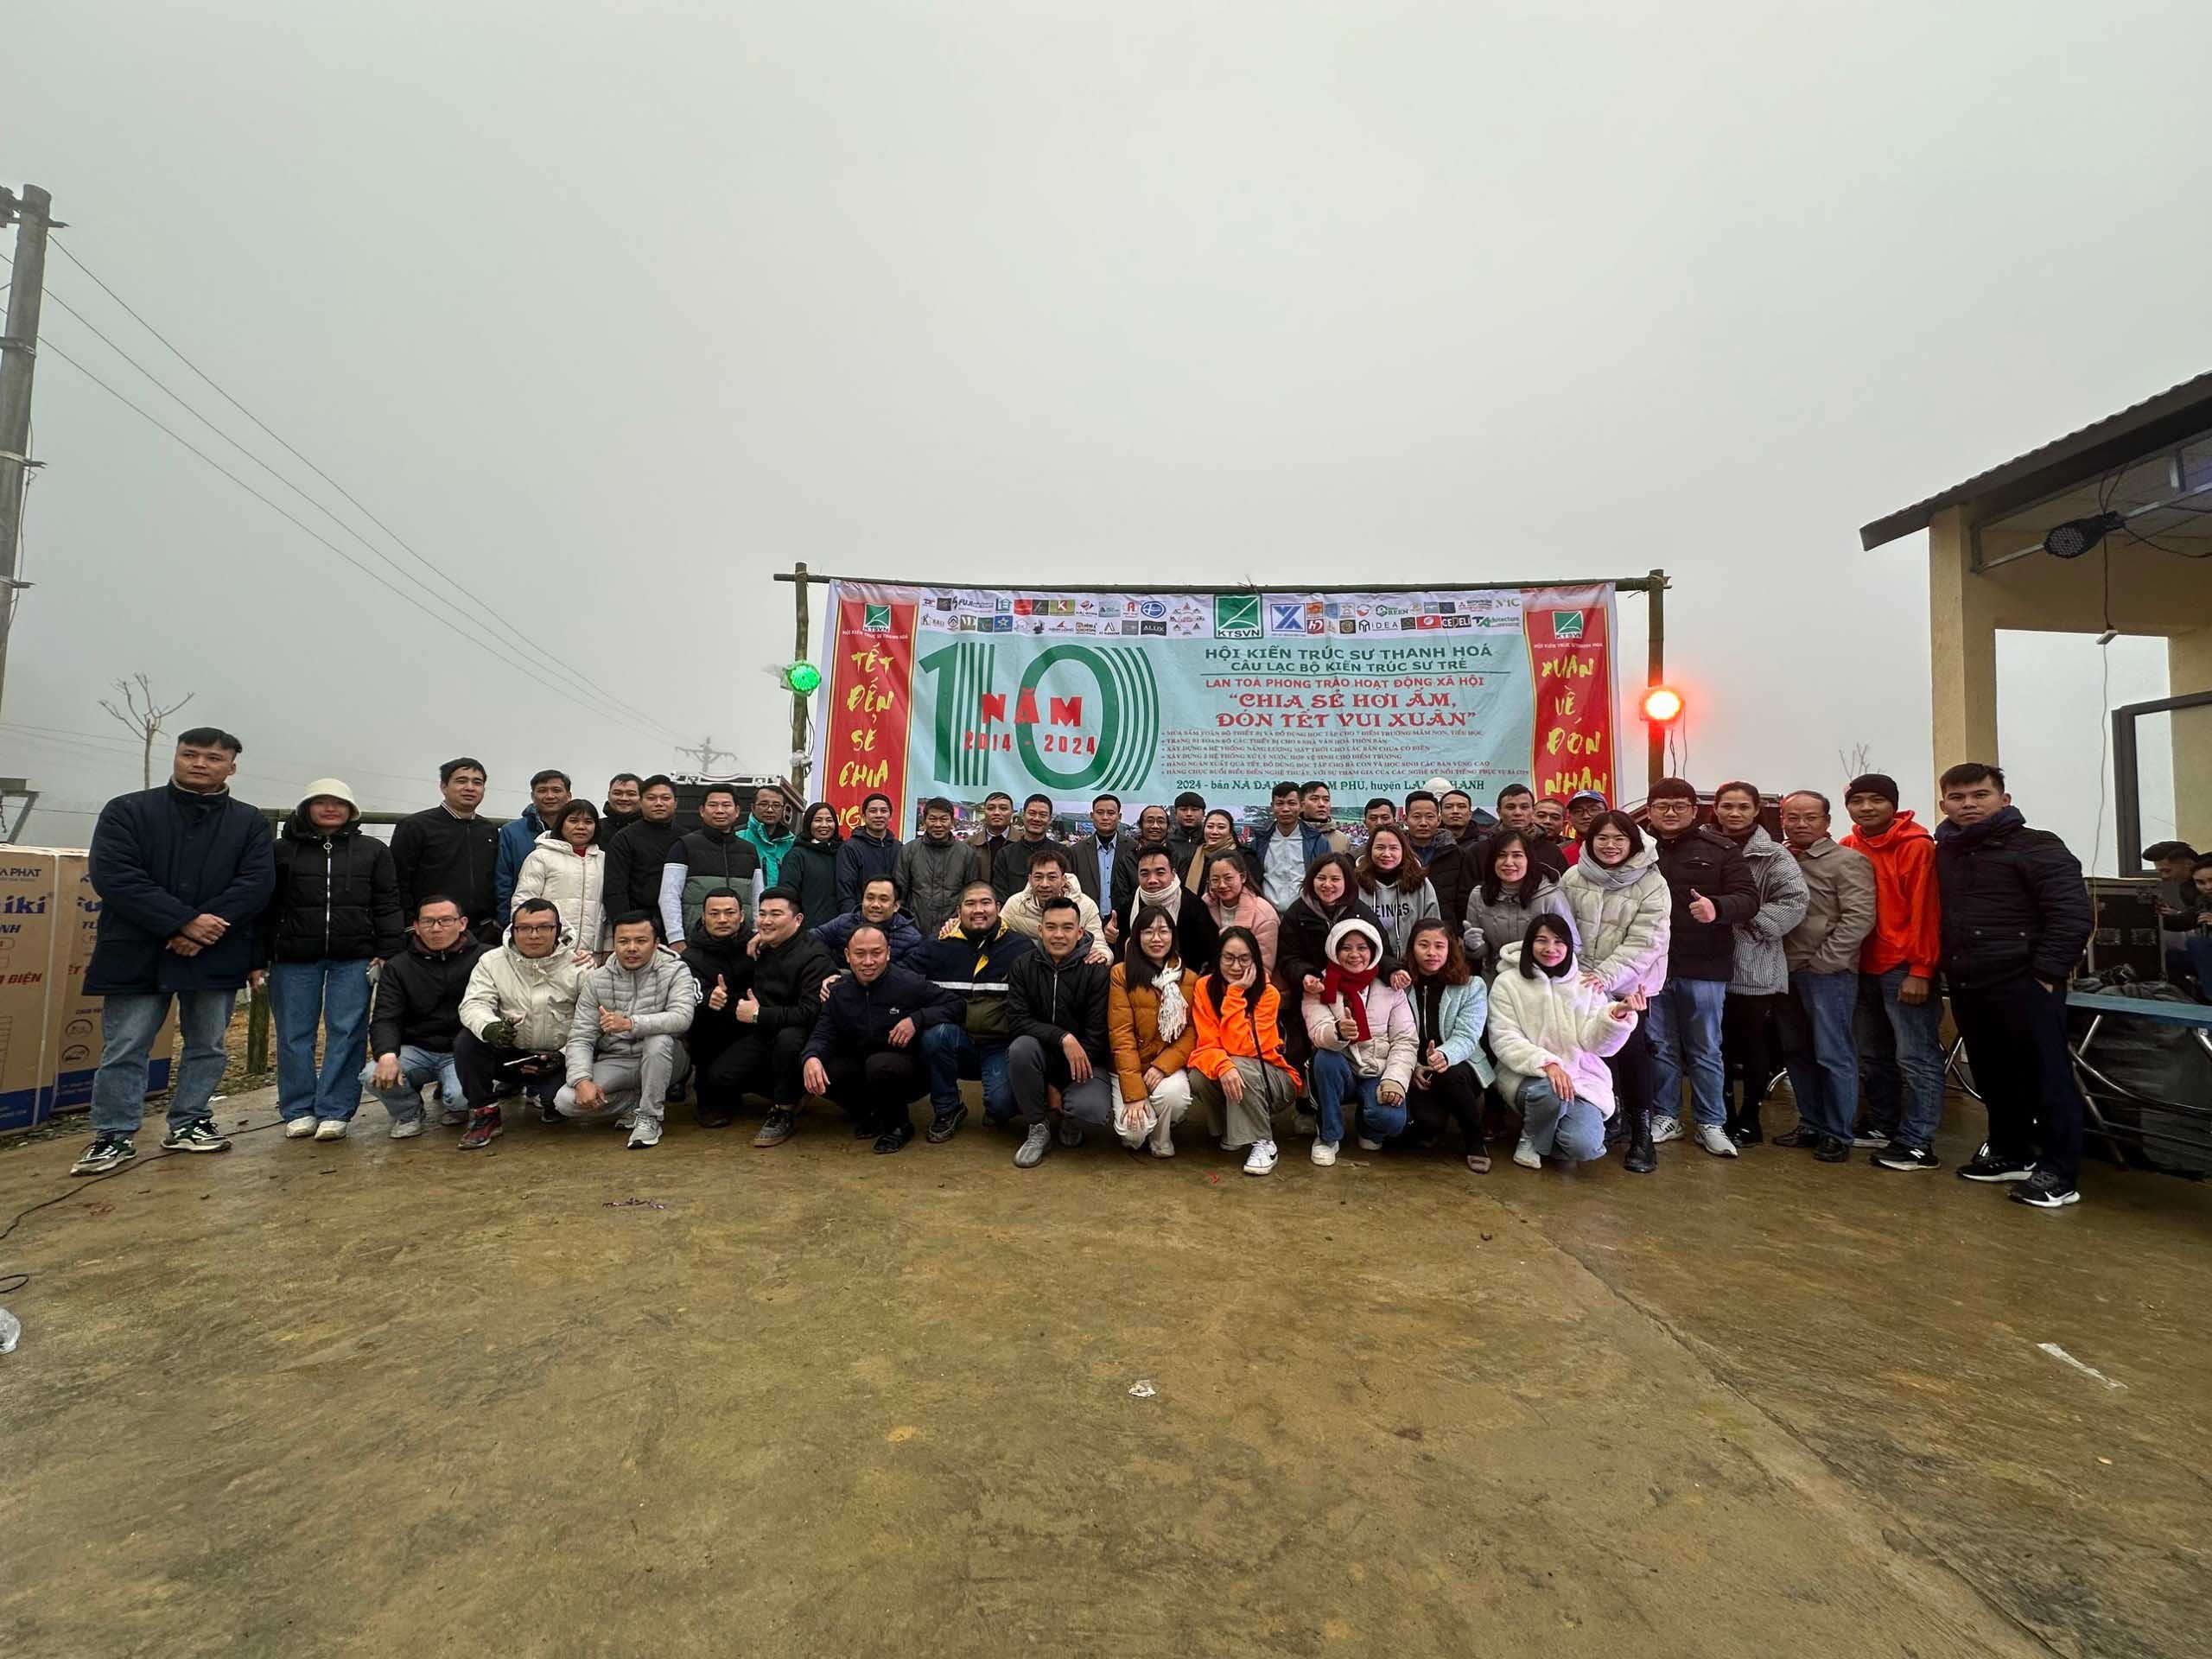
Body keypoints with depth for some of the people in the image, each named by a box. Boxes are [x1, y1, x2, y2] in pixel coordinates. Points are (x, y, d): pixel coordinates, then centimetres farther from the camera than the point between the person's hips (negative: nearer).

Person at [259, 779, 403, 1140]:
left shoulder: (373, 851, 7)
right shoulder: (282, 851, 8)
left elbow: (387, 905, 4)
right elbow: (266, 908, 7)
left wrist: (388, 952, -5)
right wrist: (258, 959, 2)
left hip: (354, 959, -1)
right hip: (294, 958, 1)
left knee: (346, 1033, -1)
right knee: (294, 1034, 6)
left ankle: (334, 1111, 5)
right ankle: (298, 1111, 18)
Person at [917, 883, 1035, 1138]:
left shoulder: (1021, 947, -2)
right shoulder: (939, 949, 5)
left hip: (1001, 1047, -2)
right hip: (958, 1043, 2)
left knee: (1002, 1103, -27)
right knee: (935, 1034, -30)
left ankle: (995, 1110, 15)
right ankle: (946, 1111, -3)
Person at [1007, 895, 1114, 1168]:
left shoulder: (1097, 971, -10)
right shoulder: (1024, 967, -2)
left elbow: (1097, 1034, -13)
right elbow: (1017, 1020, -12)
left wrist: (1061, 1085, -16)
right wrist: (1063, 1038, -27)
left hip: (1084, 1058, -2)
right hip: (1044, 1054, 2)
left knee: (1092, 1108, -31)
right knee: (1020, 1048, -31)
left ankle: (1070, 1119, 9)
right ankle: (1038, 1128, -8)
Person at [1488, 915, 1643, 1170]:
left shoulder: (1586, 984, 6)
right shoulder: (1507, 983, -2)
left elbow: (1596, 1043, -4)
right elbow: (1505, 1040, -10)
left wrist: (1618, 1013, -24)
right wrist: (1547, 1063, -26)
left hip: (1580, 1075, 2)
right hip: (1527, 1075, -2)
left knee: (1584, 1146, -23)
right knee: (1550, 1091, -36)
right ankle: (1531, 1137, -3)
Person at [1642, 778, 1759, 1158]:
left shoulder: (1720, 849, 1)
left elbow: (1748, 898, -4)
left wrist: (1717, 907, -26)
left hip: (1703, 968, -1)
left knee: (1705, 1050, 9)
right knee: (1659, 1047, 11)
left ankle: (1711, 1124, 22)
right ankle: (1665, 1117, 24)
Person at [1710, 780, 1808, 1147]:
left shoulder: (1773, 856, -4)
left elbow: (1795, 902, -13)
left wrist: (1751, 922, -17)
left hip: (1756, 969, -3)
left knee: (1754, 1047, 7)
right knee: (1718, 1045, 10)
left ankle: (1749, 1120, 21)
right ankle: (1724, 1117, 23)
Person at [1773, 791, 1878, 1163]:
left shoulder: (1847, 861, -6)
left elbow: (1859, 917, -13)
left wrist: (1823, 960, -14)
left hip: (1828, 973, -6)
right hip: (1789, 972, 6)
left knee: (1833, 1055, -1)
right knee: (1797, 1053, 14)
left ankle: (1838, 1135, 10)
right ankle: (1811, 1125, 26)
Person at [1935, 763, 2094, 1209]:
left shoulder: (2037, 847, -6)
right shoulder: (1945, 852, 13)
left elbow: (2072, 916, -13)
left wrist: (2046, 975, -16)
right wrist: (1948, 969, 11)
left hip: (2023, 985, -7)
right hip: (1967, 986, 7)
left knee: (2047, 1077, 0)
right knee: (1992, 1077, 15)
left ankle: (2059, 1173, 7)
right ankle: (2011, 1153, 29)